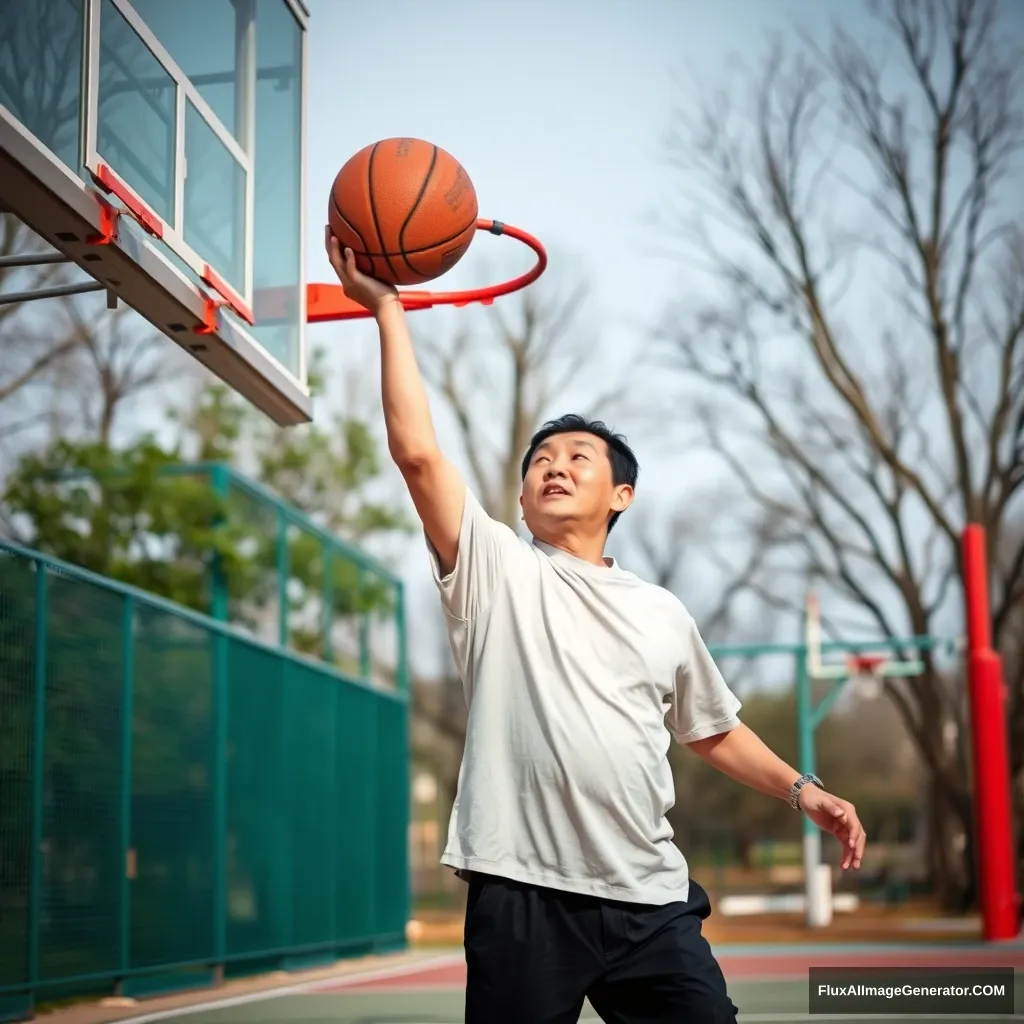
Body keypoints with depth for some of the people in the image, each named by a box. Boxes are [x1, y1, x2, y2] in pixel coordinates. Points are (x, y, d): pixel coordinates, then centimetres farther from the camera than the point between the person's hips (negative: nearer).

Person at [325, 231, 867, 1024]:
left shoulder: (663, 615, 16)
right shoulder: (493, 569, 5)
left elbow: (712, 730, 27)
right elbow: (418, 453, -7)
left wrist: (800, 789, 15)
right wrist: (388, 310, -6)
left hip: (650, 899, 3)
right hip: (522, 896, -3)